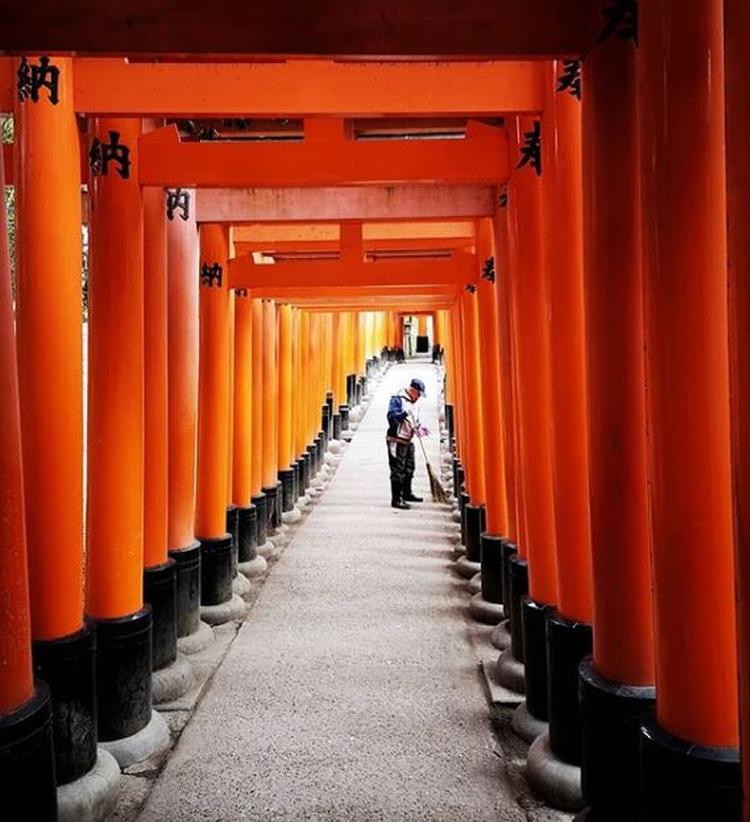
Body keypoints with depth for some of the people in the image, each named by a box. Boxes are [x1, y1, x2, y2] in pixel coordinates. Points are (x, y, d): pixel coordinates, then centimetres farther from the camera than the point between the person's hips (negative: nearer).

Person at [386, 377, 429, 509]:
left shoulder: (415, 402, 13)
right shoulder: (397, 399, -14)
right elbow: (392, 416, -24)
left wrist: (419, 427, 5)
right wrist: (405, 413, -36)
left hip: (408, 440, 9)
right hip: (397, 440, -9)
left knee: (409, 468, 19)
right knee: (398, 470, -7)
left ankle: (407, 493, 35)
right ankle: (396, 499, -3)